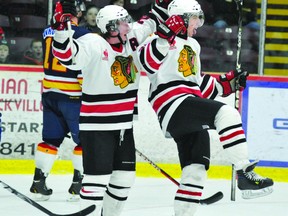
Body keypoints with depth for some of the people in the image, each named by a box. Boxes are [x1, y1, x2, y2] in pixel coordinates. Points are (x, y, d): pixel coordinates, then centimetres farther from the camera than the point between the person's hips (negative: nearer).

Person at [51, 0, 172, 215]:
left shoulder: (130, 40, 4)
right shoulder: (94, 44, -18)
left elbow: (150, 23, 20)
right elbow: (66, 55, -31)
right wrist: (62, 27, -43)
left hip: (124, 125, 8)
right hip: (97, 127, -8)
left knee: (125, 176, 13)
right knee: (98, 177, -11)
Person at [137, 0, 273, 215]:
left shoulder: (192, 45, 30)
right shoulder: (167, 39, 0)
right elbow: (148, 62, -21)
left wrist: (225, 83, 23)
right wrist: (165, 35, -31)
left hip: (191, 118, 10)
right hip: (172, 102, -10)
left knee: (196, 170, 4)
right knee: (226, 113, -28)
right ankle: (245, 174, -32)